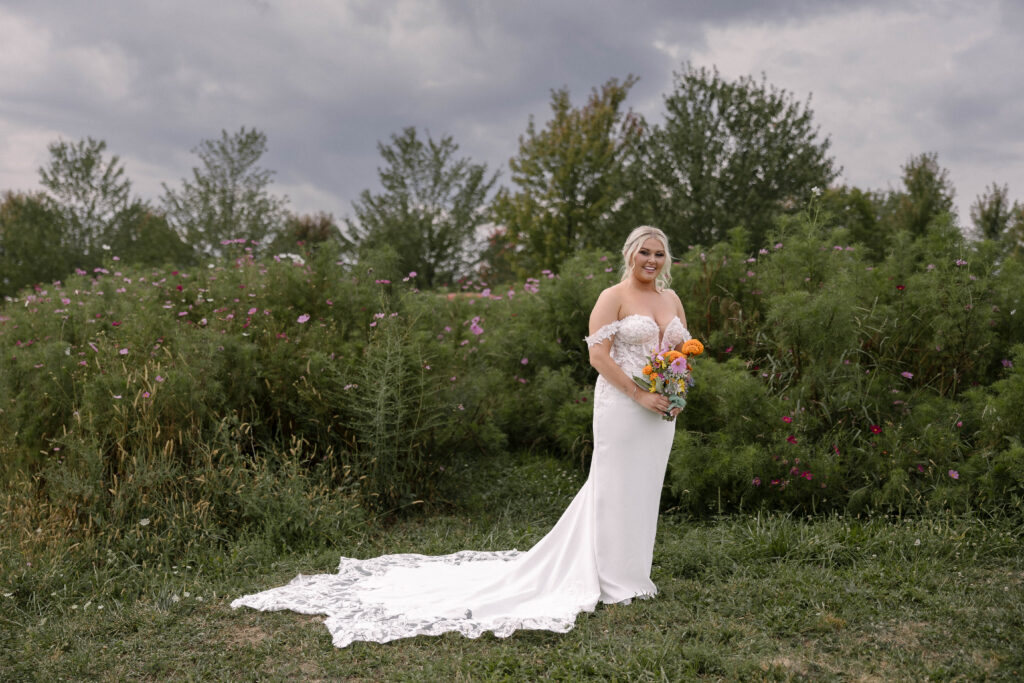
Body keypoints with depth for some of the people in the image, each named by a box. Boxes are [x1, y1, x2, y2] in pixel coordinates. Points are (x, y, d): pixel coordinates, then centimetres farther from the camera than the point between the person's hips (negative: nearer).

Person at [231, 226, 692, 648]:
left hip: (660, 408, 6)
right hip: (621, 405, -6)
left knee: (644, 489, 11)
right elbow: (598, 354, -13)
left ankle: (630, 573, 24)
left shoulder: (672, 299, 13)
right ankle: (615, 580, 11)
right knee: (615, 486, 0)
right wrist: (640, 394, -17)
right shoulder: (613, 297, -6)